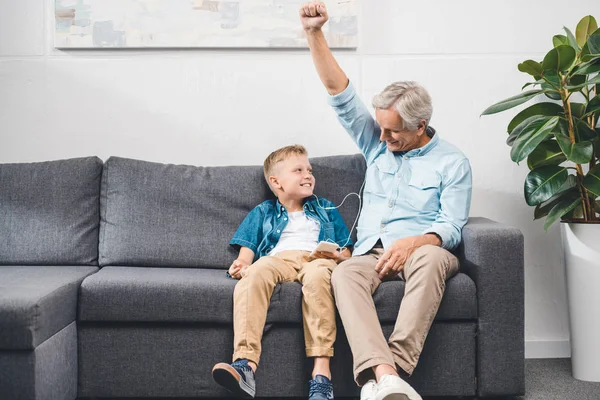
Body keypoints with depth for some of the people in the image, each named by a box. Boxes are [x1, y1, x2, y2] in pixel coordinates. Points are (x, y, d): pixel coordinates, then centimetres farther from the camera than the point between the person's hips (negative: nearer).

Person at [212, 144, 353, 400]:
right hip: (277, 259, 1)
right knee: (254, 274, -38)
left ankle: (321, 373, -49)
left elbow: (346, 252, 24)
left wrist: (337, 256, -1)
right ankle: (245, 364, -52)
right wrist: (241, 264, -5)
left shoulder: (326, 209, 33)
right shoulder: (262, 213, 31)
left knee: (317, 276, -41)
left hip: (317, 259, 0)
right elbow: (248, 247, 19)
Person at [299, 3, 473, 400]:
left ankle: (395, 367, -49)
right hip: (371, 251, 3)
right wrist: (314, 34, -3)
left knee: (430, 258, -41)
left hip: (423, 249, -2)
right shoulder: (377, 144, 14)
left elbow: (451, 227, -3)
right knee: (344, 273, -34)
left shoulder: (453, 162, 4)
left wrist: (413, 241, -25)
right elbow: (340, 93, 7)